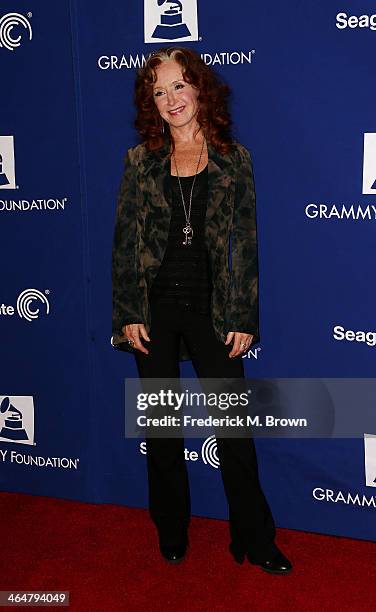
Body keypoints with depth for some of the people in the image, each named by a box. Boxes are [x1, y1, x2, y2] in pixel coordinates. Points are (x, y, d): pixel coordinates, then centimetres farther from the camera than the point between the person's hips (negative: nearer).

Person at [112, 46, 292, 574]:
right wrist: (128, 314, -4)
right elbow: (125, 240, 2)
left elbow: (246, 243, 1)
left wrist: (244, 320, -3)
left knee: (235, 426, 1)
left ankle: (255, 541, 17)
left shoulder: (234, 159, 2)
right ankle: (172, 535, 29)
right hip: (155, 308, 1)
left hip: (212, 309, -1)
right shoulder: (140, 160, 4)